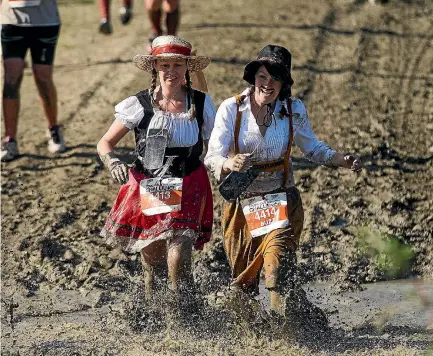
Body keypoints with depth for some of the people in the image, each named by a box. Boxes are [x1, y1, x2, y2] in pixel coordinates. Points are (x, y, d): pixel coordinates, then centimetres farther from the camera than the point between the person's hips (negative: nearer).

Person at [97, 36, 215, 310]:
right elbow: (105, 143, 1)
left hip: (187, 191, 0)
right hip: (147, 189, 0)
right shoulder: (139, 105, -3)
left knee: (178, 260, -17)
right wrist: (114, 163, -20)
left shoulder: (201, 103, 1)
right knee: (152, 265, 7)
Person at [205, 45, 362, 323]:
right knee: (243, 281, 11)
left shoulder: (294, 110, -2)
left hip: (281, 202, -1)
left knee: (279, 277, -20)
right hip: (241, 204, 1)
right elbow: (212, 156, -14)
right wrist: (229, 163, -37)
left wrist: (343, 161, -5)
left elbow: (312, 148, 13)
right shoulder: (231, 109, -7)